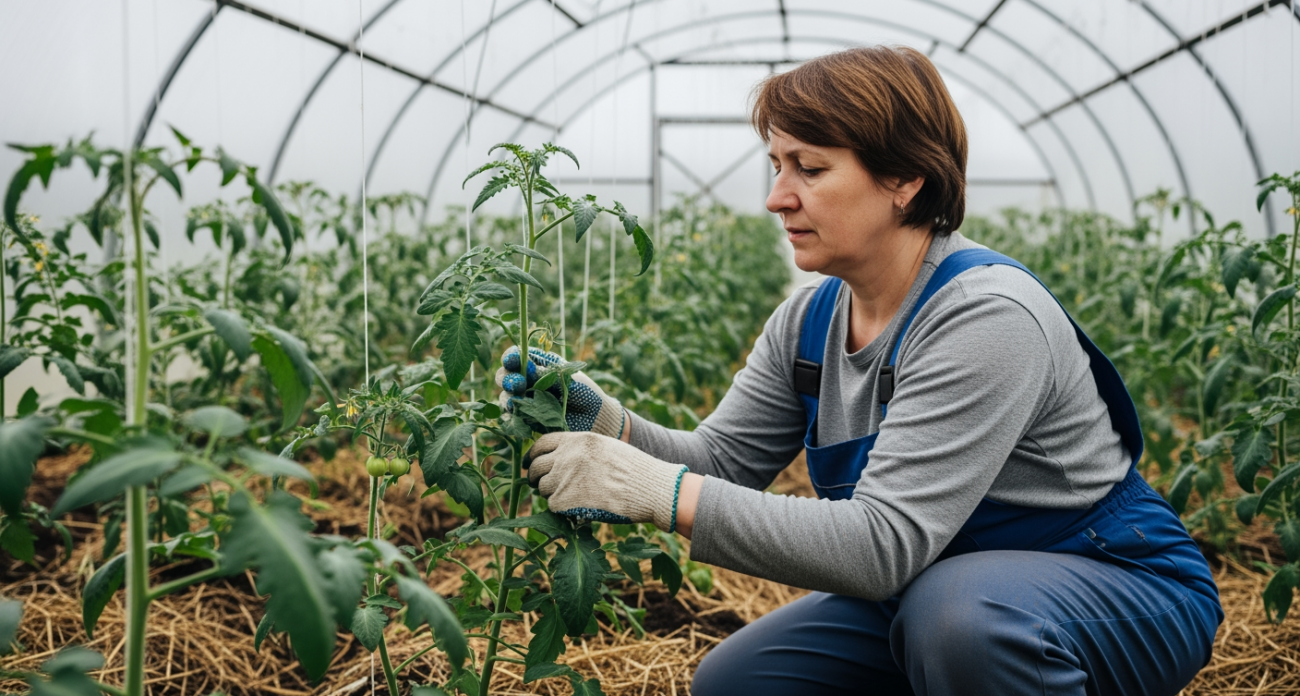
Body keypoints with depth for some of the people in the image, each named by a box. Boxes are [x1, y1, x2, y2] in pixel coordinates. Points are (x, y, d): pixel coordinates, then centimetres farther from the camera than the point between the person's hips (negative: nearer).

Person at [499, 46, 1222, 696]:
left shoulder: (986, 318, -29)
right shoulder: (809, 320, -2)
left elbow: (884, 541, -35)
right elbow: (723, 457, -2)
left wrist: (655, 491, -38)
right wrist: (609, 425, -22)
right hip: (926, 586, 8)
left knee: (960, 611, -39)